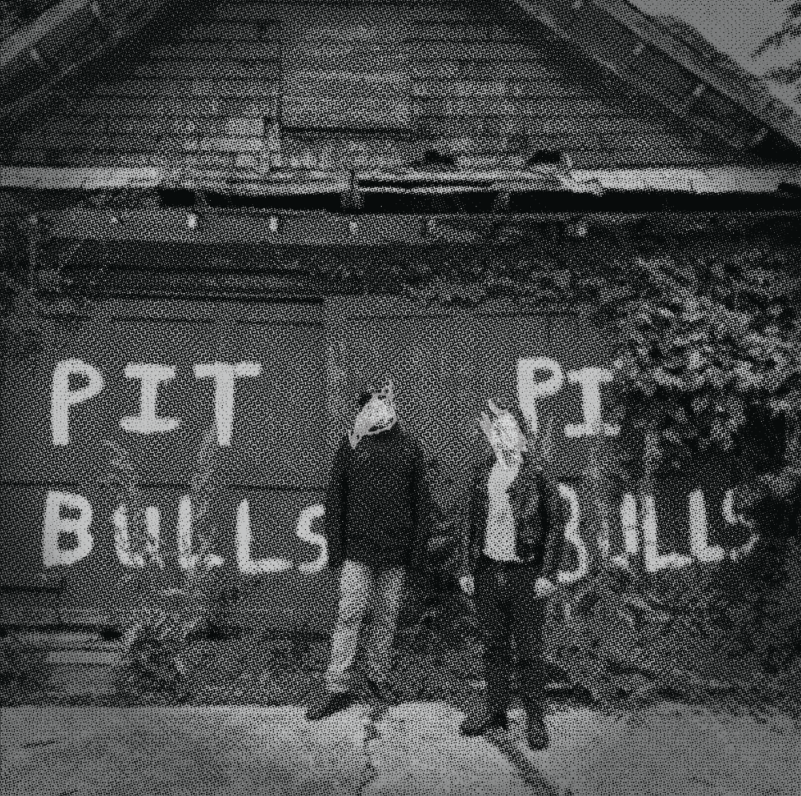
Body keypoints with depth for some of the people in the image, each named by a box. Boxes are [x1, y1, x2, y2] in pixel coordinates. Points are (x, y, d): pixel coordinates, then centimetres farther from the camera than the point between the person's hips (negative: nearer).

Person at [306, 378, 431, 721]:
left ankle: (378, 676, 26)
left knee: (387, 615, 10)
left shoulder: (409, 447, 3)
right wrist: (335, 547, -3)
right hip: (358, 549, -1)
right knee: (349, 615, -3)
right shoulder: (350, 446, 0)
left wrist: (418, 548, 2)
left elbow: (421, 501, 7)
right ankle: (336, 688, 3)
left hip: (395, 551, 2)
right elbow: (334, 498, 3)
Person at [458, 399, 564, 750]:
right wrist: (467, 569, 7)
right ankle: (494, 708, 28)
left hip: (525, 574, -4)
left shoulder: (537, 474, -7)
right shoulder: (482, 473, 6)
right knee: (493, 645, 14)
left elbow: (555, 526, -5)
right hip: (488, 572, 4)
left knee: (529, 651, 3)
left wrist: (547, 574, -9)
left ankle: (535, 719, 16)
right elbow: (470, 523, 12)